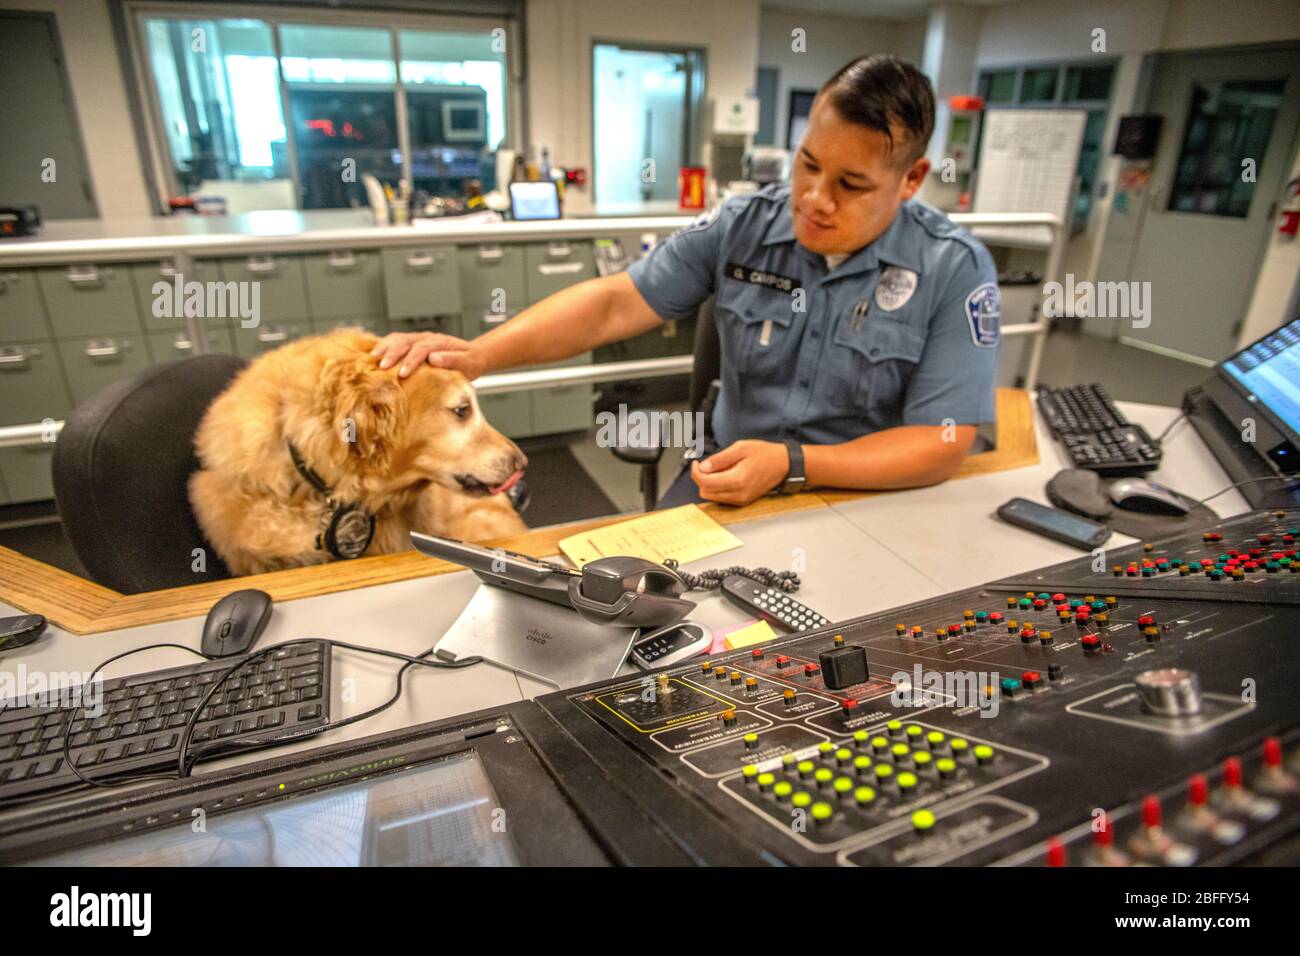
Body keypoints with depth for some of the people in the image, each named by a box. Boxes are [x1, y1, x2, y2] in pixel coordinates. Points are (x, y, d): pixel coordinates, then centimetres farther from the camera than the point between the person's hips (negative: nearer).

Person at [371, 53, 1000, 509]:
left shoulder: (957, 273, -10)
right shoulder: (741, 227, -3)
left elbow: (943, 445, -13)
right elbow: (613, 303, -7)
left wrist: (791, 466, -24)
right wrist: (480, 354, -20)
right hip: (727, 477, 2)